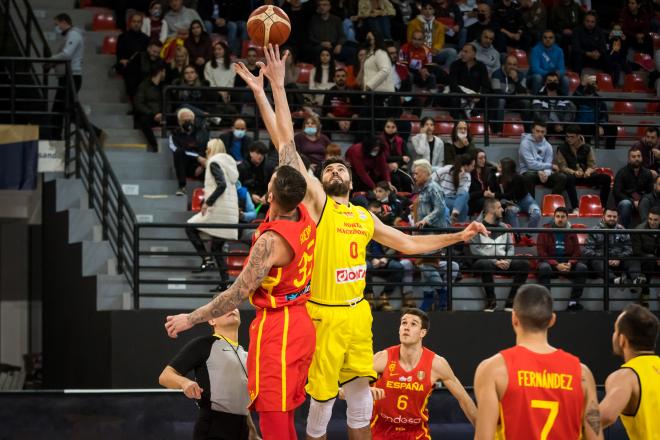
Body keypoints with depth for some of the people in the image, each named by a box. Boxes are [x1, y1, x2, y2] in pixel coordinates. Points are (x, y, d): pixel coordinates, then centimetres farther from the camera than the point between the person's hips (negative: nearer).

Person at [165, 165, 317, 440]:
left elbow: (239, 293, -19)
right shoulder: (304, 218, -2)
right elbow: (294, 178, 22)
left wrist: (191, 319, -11)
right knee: (284, 416, 18)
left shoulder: (271, 241, -23)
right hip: (300, 322, 9)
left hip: (276, 328, -9)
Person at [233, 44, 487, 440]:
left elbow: (409, 243, 26)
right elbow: (286, 143, -10)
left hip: (357, 313, 5)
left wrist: (457, 237, 19)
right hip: (323, 314, -5)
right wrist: (272, 89, -15)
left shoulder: (364, 218, 13)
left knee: (361, 396, 9)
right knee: (323, 399, -1)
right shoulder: (315, 202, -2)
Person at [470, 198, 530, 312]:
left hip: (503, 262, 5)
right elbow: (475, 250, -9)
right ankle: (491, 300, -24)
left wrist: (507, 261, -8)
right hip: (485, 261, -5)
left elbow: (511, 248, 15)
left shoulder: (503, 227, 18)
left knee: (524, 264, -20)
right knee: (485, 264, -40)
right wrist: (495, 261, -17)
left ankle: (511, 301, -20)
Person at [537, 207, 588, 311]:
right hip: (549, 261, -3)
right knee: (544, 268, -37)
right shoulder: (545, 230, -1)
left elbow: (576, 252, 7)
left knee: (582, 268, -25)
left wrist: (570, 263, -15)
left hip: (567, 262, 3)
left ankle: (574, 302, -26)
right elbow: (541, 252, -6)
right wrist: (556, 265, -19)